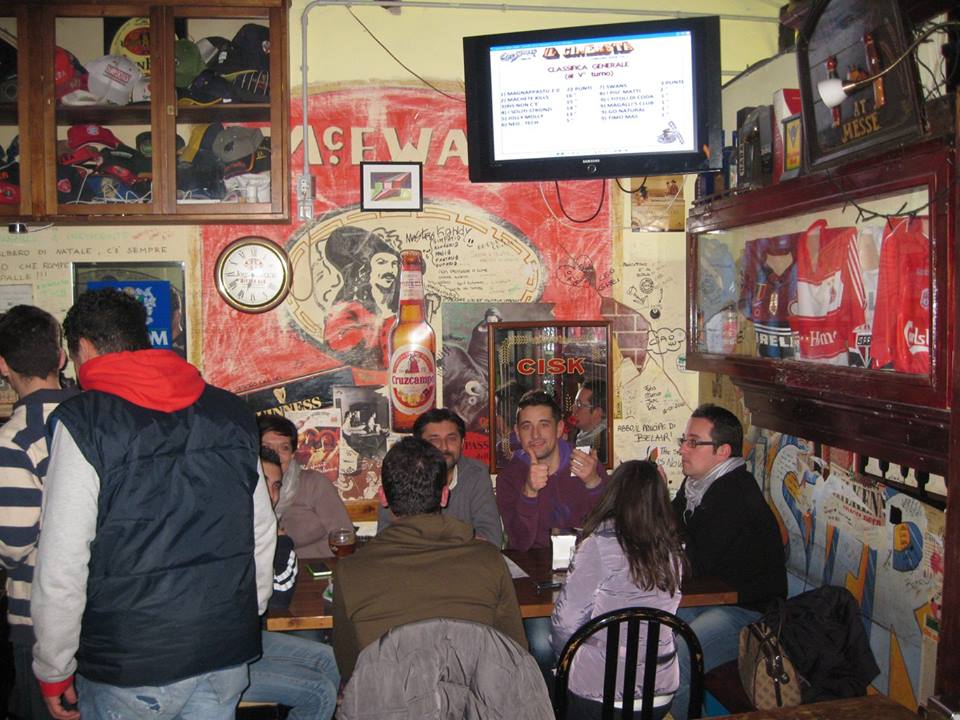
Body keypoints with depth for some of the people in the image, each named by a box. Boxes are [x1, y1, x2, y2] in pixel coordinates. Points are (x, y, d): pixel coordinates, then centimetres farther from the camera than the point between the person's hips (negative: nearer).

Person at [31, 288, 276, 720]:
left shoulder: (82, 424, -11)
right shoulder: (231, 412, 4)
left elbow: (62, 566, -13)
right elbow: (262, 531, 8)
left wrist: (53, 671, -1)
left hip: (130, 668, -4)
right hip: (228, 652, 4)